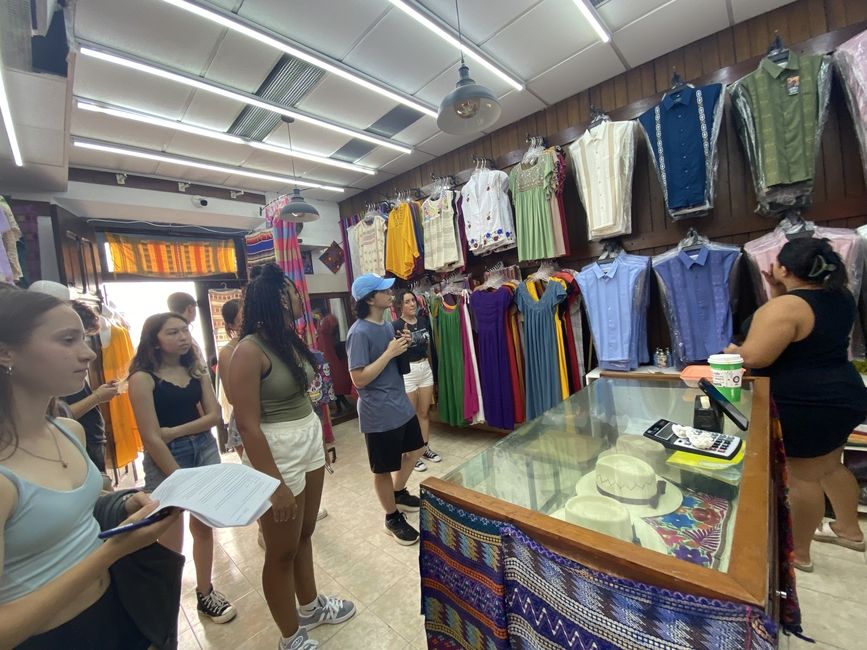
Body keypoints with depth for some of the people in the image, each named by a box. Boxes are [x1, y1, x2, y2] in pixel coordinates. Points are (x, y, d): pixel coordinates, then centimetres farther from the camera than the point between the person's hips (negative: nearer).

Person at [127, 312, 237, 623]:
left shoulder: (196, 370, 3)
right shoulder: (143, 378, -11)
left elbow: (214, 416, -2)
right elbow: (151, 438, -14)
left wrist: (175, 431, -15)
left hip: (205, 451, 5)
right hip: (165, 459, -5)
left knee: (203, 526, 16)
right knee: (171, 541, 6)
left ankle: (205, 593, 34)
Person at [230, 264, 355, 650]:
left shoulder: (290, 340, 4)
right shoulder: (250, 350, -20)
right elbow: (247, 426, -20)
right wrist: (275, 484, -18)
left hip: (309, 441, 8)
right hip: (276, 453, -7)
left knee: (305, 535, 25)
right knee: (281, 551, 14)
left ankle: (310, 607, 48)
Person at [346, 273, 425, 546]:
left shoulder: (387, 324, 6)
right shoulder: (359, 333, -21)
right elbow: (359, 379, -23)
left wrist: (403, 347, -4)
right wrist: (390, 352, -23)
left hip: (401, 403, 9)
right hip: (379, 412, -9)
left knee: (415, 449, 24)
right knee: (384, 469, 11)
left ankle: (399, 493, 48)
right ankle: (393, 518, 34)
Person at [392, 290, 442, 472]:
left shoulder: (423, 320, 4)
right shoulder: (396, 325, -12)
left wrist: (431, 365, 18)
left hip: (425, 368, 5)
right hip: (406, 371, -5)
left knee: (424, 411, 15)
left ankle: (425, 448, 31)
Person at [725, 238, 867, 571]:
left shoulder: (785, 307, -24)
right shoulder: (839, 297, 6)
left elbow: (754, 357, -26)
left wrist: (732, 350, -5)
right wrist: (779, 292, 7)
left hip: (807, 406, -9)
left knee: (803, 478, 4)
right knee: (829, 467, 26)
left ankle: (798, 552, 20)